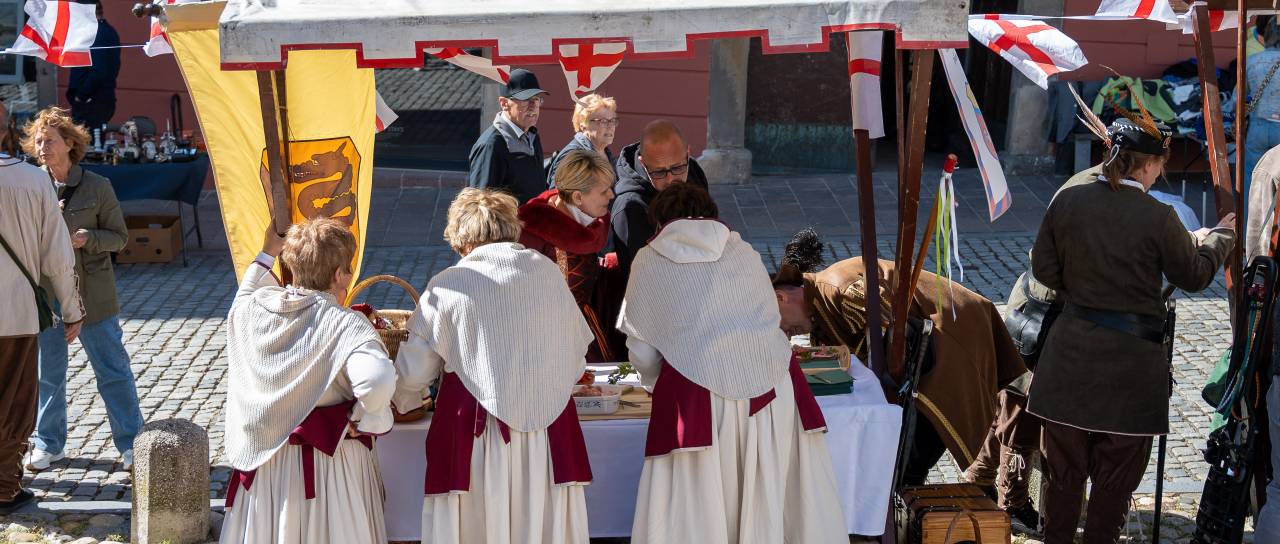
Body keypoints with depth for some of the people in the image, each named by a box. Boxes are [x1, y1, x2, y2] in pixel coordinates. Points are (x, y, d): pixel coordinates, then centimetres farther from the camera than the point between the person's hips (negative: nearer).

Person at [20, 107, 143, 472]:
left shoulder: (97, 187, -4)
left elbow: (120, 237, 0)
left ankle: (130, 443, 12)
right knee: (48, 374, 11)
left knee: (113, 371, 3)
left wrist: (87, 239, -17)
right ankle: (49, 444, 25)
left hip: (92, 295, -2)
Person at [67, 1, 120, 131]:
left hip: (91, 103, -10)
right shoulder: (108, 31, 14)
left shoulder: (97, 34, -16)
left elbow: (97, 72, -24)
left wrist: (80, 96, -15)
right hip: (104, 99, 10)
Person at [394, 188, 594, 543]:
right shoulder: (549, 273, 2)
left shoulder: (447, 286, -5)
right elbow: (576, 357, 11)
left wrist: (405, 400, 22)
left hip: (476, 433, -2)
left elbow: (413, 371, 1)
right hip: (548, 430, 3)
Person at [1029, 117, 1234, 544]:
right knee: (1116, 473, 11)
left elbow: (1043, 269, 3)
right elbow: (1193, 277, 0)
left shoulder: (1066, 201, -5)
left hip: (1072, 355, 4)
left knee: (1064, 465, 17)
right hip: (1131, 360, -4)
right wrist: (1217, 240, 19)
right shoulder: (1158, 217, -15)